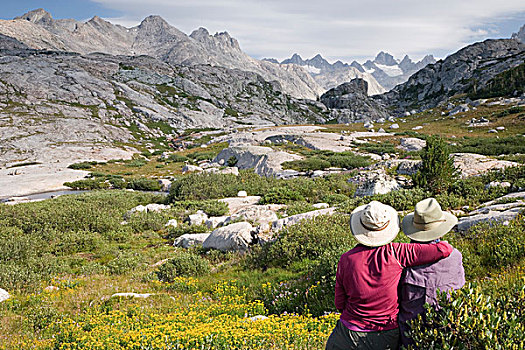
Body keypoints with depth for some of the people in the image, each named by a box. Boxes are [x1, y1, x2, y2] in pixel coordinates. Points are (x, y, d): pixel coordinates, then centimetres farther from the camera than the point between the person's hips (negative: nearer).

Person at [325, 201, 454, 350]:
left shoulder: (346, 259, -13)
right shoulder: (395, 253, -19)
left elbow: (340, 303, -3)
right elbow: (444, 250, -20)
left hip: (352, 337, 0)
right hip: (388, 337, 0)